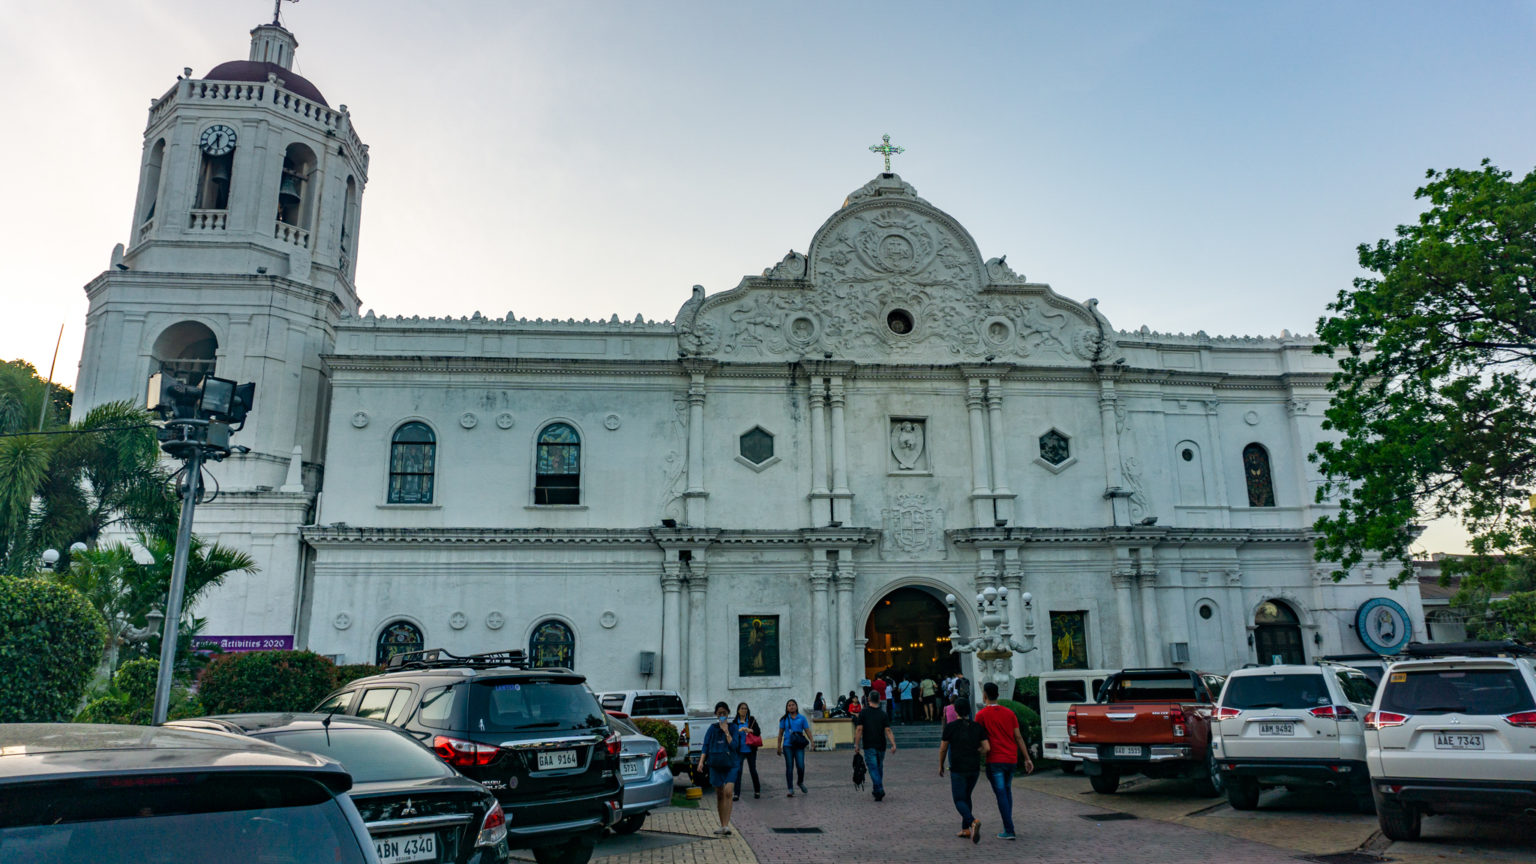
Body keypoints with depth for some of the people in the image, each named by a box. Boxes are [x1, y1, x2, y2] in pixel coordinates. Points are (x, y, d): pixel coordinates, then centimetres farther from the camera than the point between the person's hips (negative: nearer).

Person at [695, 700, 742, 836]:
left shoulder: (733, 729, 2)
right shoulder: (712, 729, 5)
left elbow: (734, 745, -10)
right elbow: (705, 747, 3)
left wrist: (726, 731, -13)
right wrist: (701, 761, -10)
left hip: (731, 765, -2)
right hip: (715, 765, 2)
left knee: (728, 792, -18)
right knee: (719, 795, 9)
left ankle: (726, 825, -20)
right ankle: (722, 825, 21)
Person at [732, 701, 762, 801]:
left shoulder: (752, 720, 1)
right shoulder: (735, 722, 3)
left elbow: (758, 731, -8)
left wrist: (749, 730, -22)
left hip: (751, 750, 0)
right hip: (739, 751, 0)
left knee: (753, 770, 7)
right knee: (738, 771, -6)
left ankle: (757, 791, 24)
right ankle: (736, 794, -4)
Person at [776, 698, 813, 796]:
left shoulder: (802, 718, 5)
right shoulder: (784, 719, 6)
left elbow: (807, 731, 5)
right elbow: (780, 733, 10)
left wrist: (812, 742, -8)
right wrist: (779, 747, 8)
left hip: (799, 745, -1)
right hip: (787, 746, 1)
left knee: (800, 766, -10)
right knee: (789, 767, 1)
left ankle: (800, 783, 20)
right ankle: (791, 790, 8)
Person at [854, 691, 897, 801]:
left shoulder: (863, 713, -3)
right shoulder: (883, 714, 1)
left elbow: (860, 729, -8)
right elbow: (888, 730, -7)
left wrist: (857, 744, -3)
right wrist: (893, 744, -10)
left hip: (869, 746, -3)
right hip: (881, 746, 3)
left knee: (873, 768, -5)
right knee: (879, 768, 17)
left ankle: (880, 790, -20)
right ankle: (876, 790, 27)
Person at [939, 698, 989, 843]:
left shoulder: (950, 727, -6)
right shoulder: (978, 727, 1)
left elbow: (943, 748, -1)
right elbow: (987, 748, -5)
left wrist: (940, 765, 13)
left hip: (958, 769, -4)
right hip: (975, 768, 4)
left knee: (959, 801, 1)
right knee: (966, 796, 23)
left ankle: (973, 821, -26)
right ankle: (965, 829, 21)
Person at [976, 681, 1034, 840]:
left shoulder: (981, 715, -6)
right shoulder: (1009, 713, 8)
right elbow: (1018, 737, 6)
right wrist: (1027, 759, 8)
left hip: (995, 761, -5)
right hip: (1011, 760, 5)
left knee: (1001, 794, -3)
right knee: (1007, 790, 21)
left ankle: (1009, 831, -7)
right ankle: (1007, 825, 22)